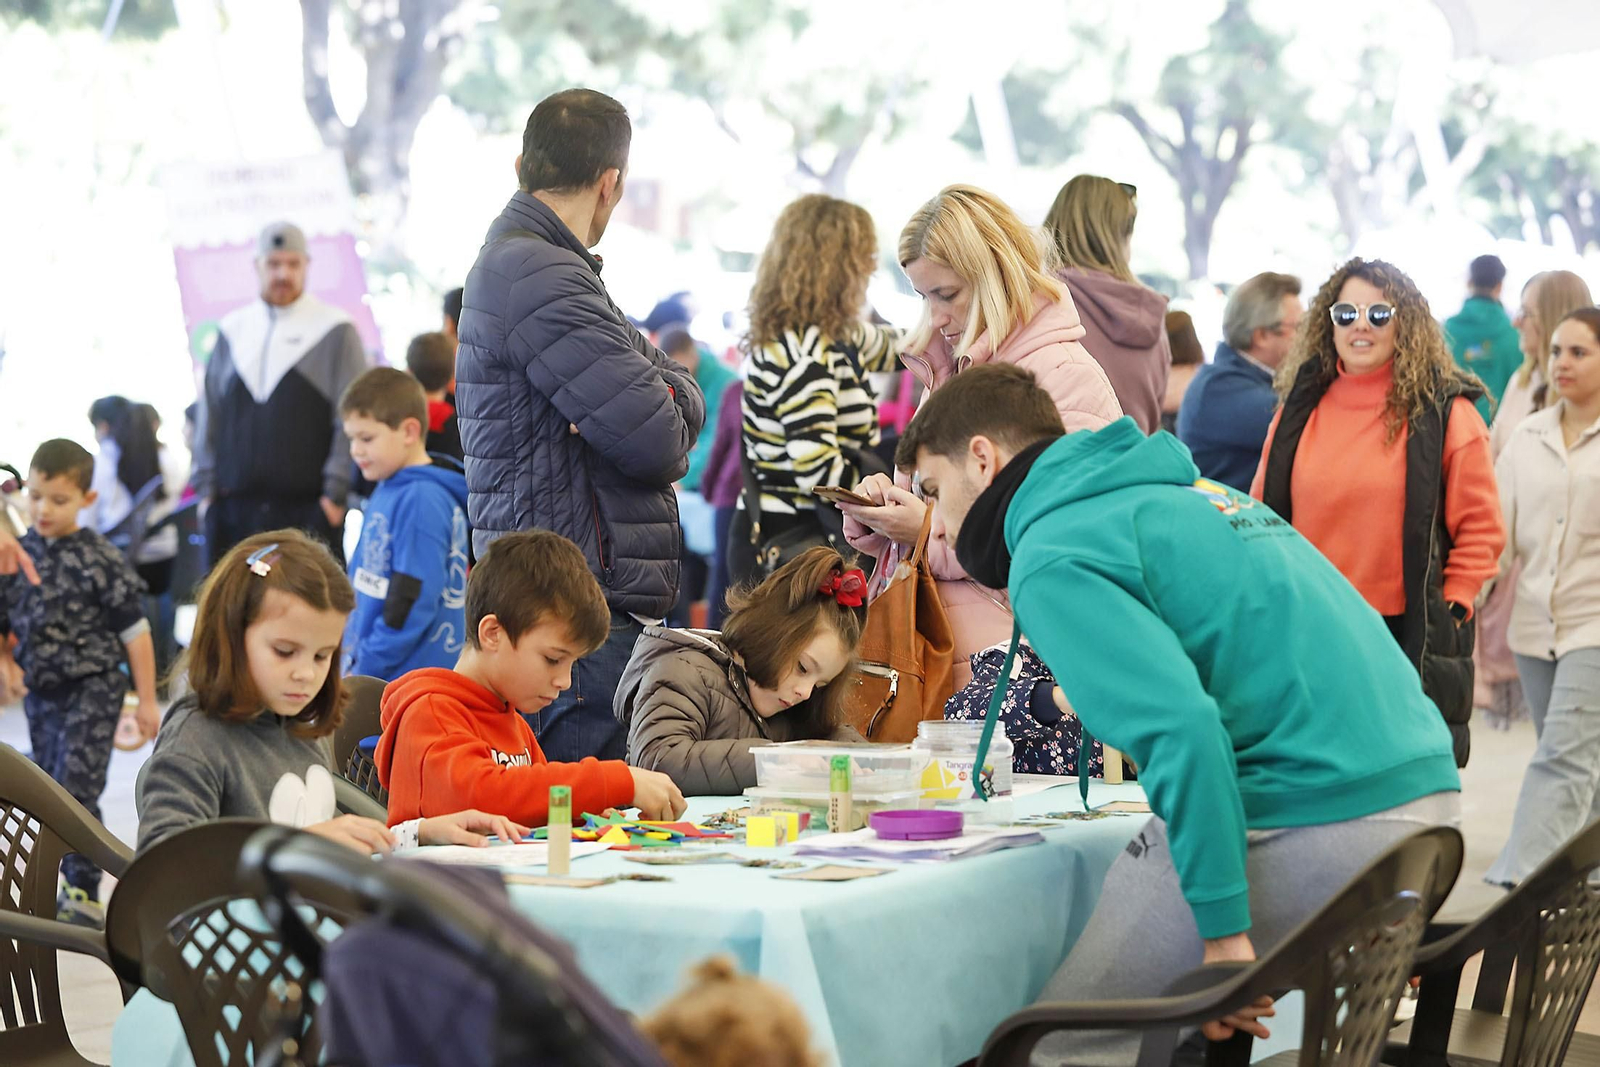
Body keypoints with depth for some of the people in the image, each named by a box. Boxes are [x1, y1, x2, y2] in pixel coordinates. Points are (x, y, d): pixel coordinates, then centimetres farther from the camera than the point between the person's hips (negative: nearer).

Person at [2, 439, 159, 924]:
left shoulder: (102, 561, -11)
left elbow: (135, 632, -7)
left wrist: (147, 700, -5)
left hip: (92, 689, -6)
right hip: (41, 692, 6)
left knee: (76, 789, -13)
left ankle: (84, 896, -7)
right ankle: (73, 883, 27)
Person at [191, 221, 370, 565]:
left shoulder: (335, 330, 1)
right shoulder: (232, 329, 14)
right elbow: (209, 415, 16)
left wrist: (335, 493, -8)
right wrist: (206, 485, 9)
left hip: (307, 510, -4)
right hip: (234, 508, 4)